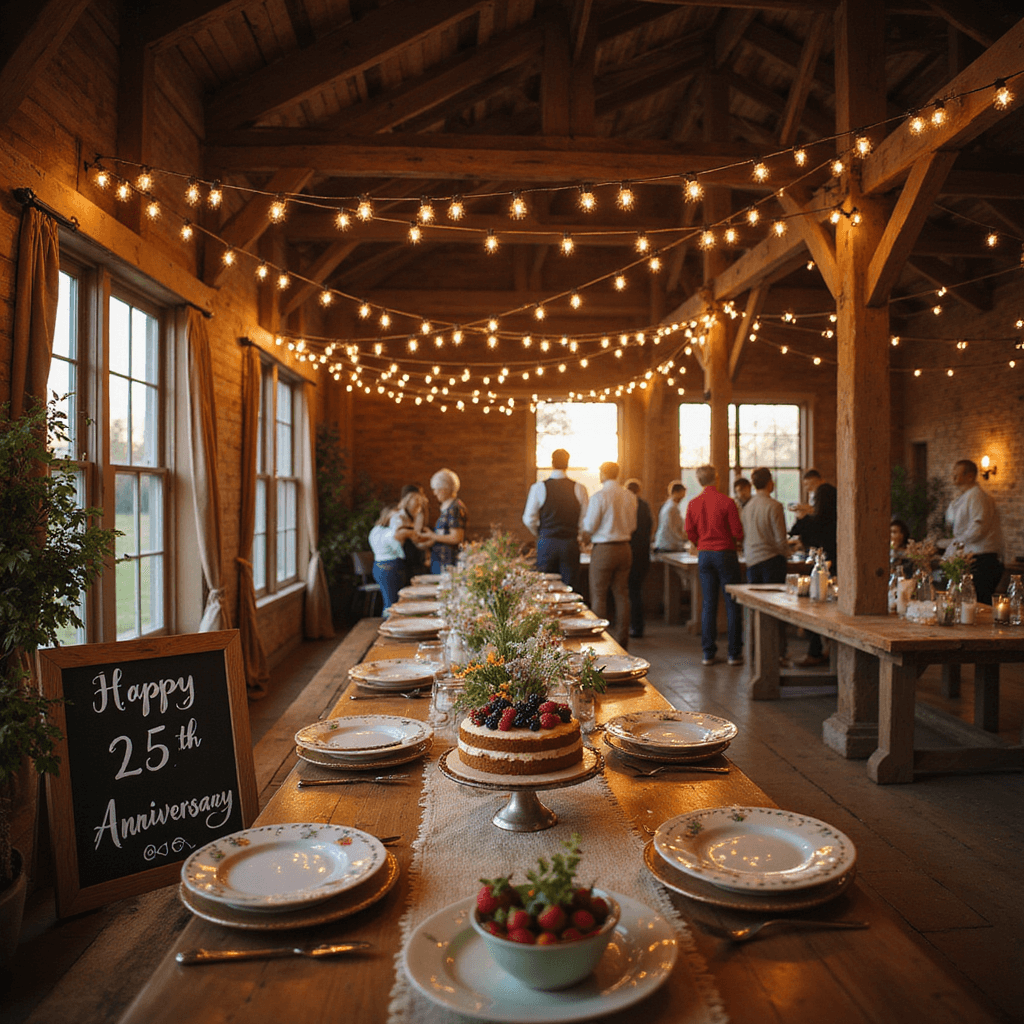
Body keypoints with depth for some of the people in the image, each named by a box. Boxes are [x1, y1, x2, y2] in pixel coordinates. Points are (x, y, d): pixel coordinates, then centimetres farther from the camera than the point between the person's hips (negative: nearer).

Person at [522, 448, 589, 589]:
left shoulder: (539, 487, -4)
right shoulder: (579, 489, -2)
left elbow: (529, 519, -2)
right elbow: (585, 520, -1)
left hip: (546, 544, 0)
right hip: (571, 544, 1)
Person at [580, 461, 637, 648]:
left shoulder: (599, 497, -13)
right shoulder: (630, 496, 4)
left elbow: (589, 527, -10)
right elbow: (632, 526, 10)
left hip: (603, 550, -5)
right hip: (624, 548, 5)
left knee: (599, 596, 3)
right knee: (621, 594, 11)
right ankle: (621, 639, 16)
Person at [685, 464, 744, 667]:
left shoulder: (693, 504, 1)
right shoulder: (726, 502, -11)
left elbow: (690, 533, 6)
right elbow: (738, 533, -10)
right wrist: (735, 539, 13)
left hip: (704, 555, 4)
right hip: (725, 554, -4)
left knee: (708, 605, 9)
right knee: (732, 604, 4)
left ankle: (708, 653, 10)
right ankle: (734, 653, 6)